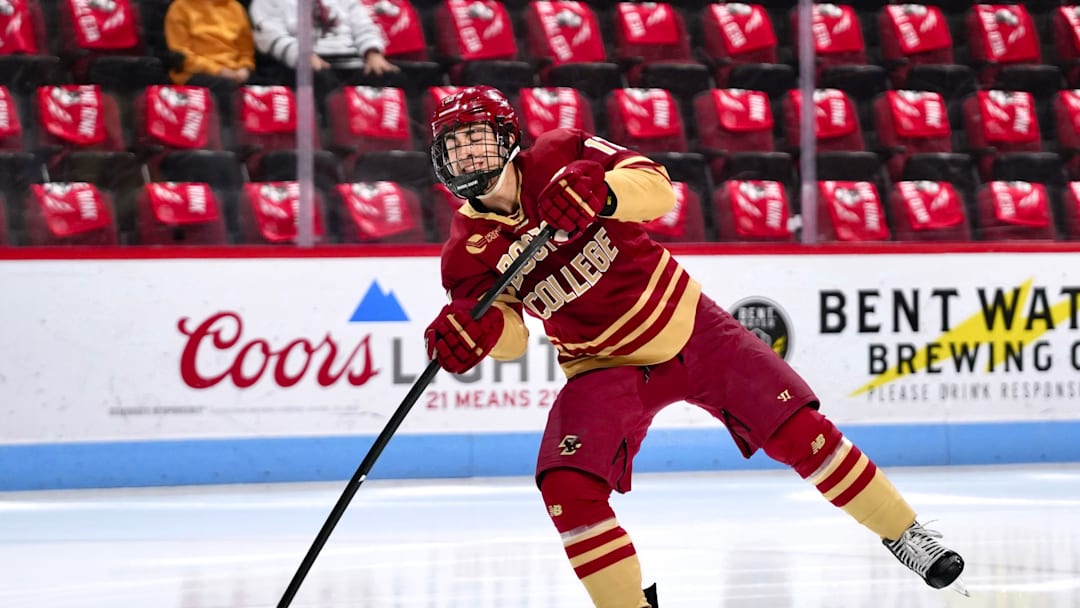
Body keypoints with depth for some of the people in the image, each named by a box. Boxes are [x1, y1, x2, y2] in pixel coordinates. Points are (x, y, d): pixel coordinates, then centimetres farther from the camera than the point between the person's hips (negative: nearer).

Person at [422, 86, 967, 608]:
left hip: (689, 326, -1)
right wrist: (473, 330, -36)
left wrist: (600, 191, -46)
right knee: (566, 483, -22)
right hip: (605, 364, 1)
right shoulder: (468, 252, -10)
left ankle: (904, 534, 12)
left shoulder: (557, 158, -15)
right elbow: (510, 337, -12)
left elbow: (657, 188, -24)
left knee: (798, 431, -5)